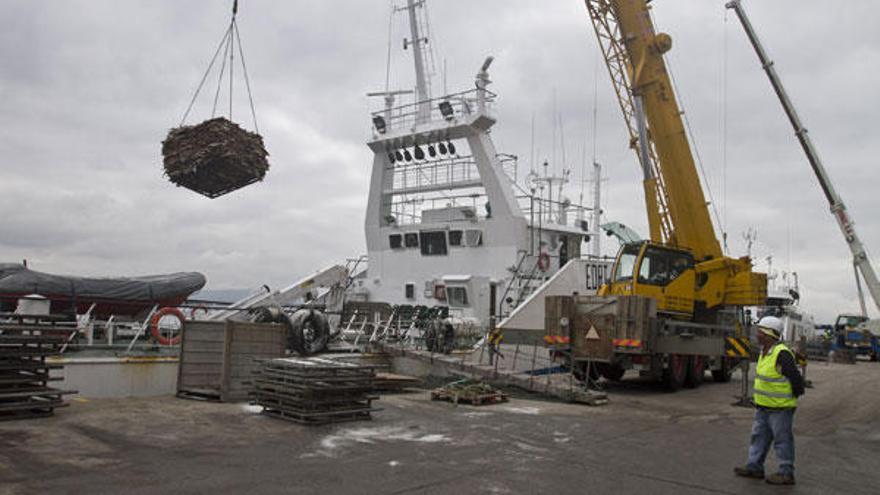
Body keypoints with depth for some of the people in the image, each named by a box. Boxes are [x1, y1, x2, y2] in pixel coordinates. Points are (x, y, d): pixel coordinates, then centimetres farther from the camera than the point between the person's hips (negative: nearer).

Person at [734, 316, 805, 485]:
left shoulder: (782, 354, -22)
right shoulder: (764, 352, 9)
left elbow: (796, 377, -20)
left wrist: (794, 396, -6)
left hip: (780, 407, -9)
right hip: (763, 407, 9)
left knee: (782, 439, 2)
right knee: (759, 436, 14)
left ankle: (787, 473, 12)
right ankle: (754, 467, 23)